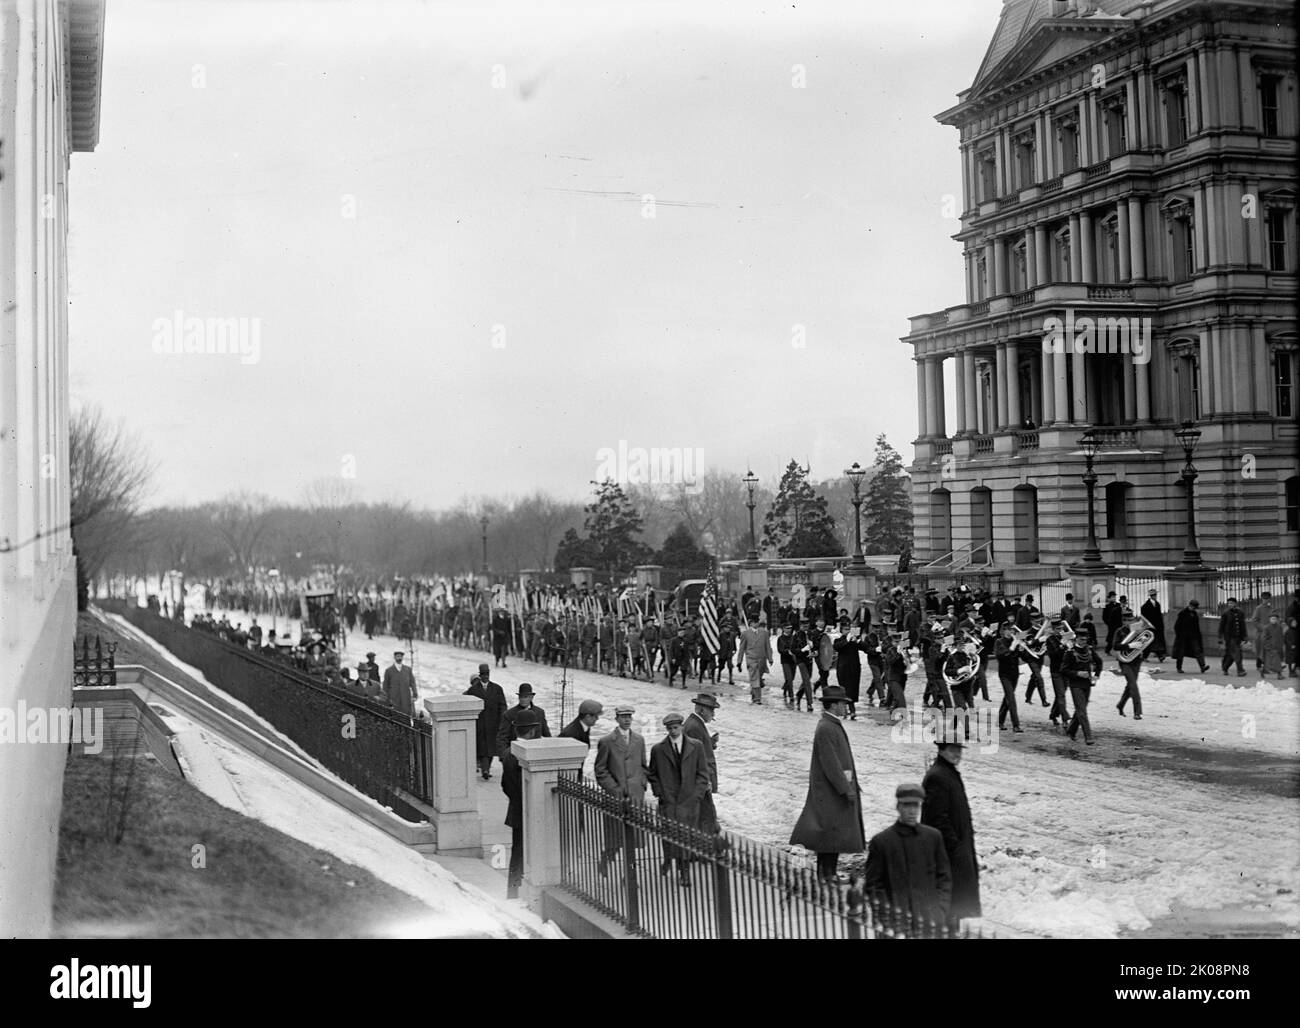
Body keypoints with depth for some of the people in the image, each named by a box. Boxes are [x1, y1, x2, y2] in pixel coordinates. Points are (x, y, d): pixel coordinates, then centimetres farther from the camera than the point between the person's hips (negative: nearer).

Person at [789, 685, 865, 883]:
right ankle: (826, 874, 2)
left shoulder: (834, 725, 13)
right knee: (831, 831, -5)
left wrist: (852, 784, 19)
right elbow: (830, 763, -23)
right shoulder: (826, 728, -19)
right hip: (830, 791, -10)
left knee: (834, 834, 13)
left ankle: (828, 873, 20)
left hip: (839, 787, 10)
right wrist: (845, 788, -22)